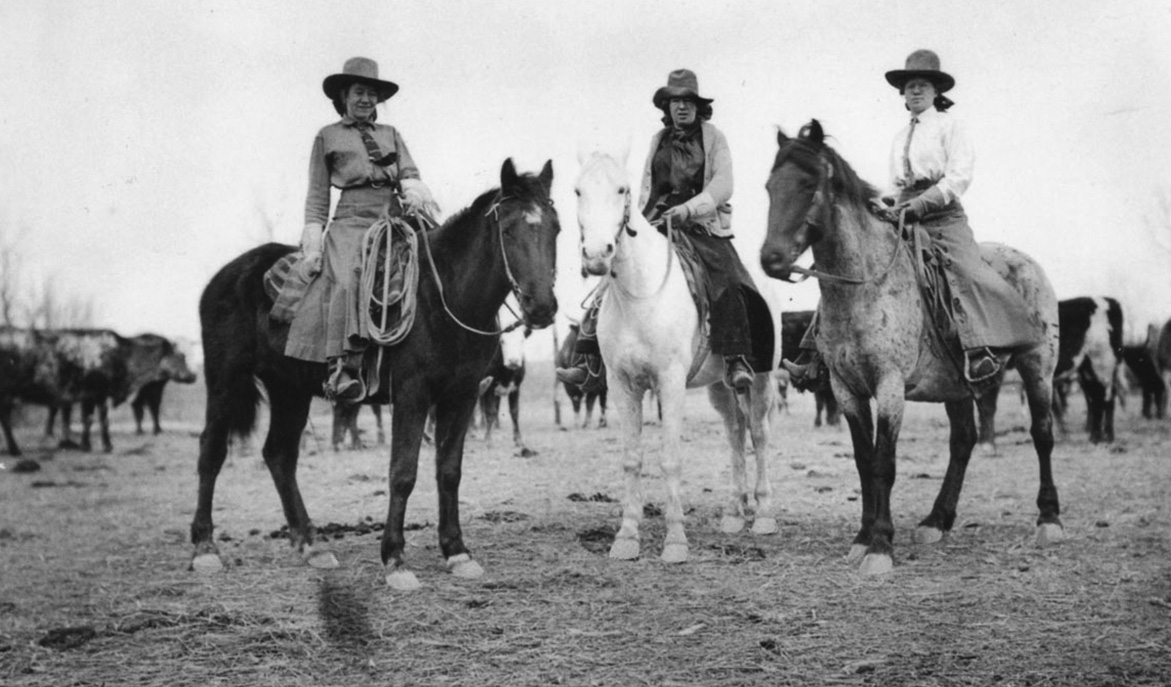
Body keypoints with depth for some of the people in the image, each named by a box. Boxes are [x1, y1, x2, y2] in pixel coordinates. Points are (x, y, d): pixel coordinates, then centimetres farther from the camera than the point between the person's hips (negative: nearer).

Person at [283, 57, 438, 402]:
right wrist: (312, 246, 2)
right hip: (351, 221, -4)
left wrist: (415, 192, -10)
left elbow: (410, 175, 15)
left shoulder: (391, 135, 24)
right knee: (347, 281, -30)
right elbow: (317, 196, 12)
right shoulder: (328, 137, 16)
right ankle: (342, 370, -39)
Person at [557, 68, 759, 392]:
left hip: (702, 228, -4)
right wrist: (644, 221, 5)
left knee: (728, 285, -29)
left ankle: (737, 362, -28)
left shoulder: (714, 138, 4)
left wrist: (688, 208, -22)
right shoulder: (658, 141, 17)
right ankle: (587, 362, -10)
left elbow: (722, 185, -7)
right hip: (656, 227, 4)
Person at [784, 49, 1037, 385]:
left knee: (964, 270, -30)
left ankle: (978, 353, -40)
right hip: (902, 218, 6)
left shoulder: (949, 126, 7)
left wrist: (923, 202, -18)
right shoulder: (899, 136, 24)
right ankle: (813, 354, -6)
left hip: (942, 213, -5)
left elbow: (960, 175, -6)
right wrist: (886, 203, 7)